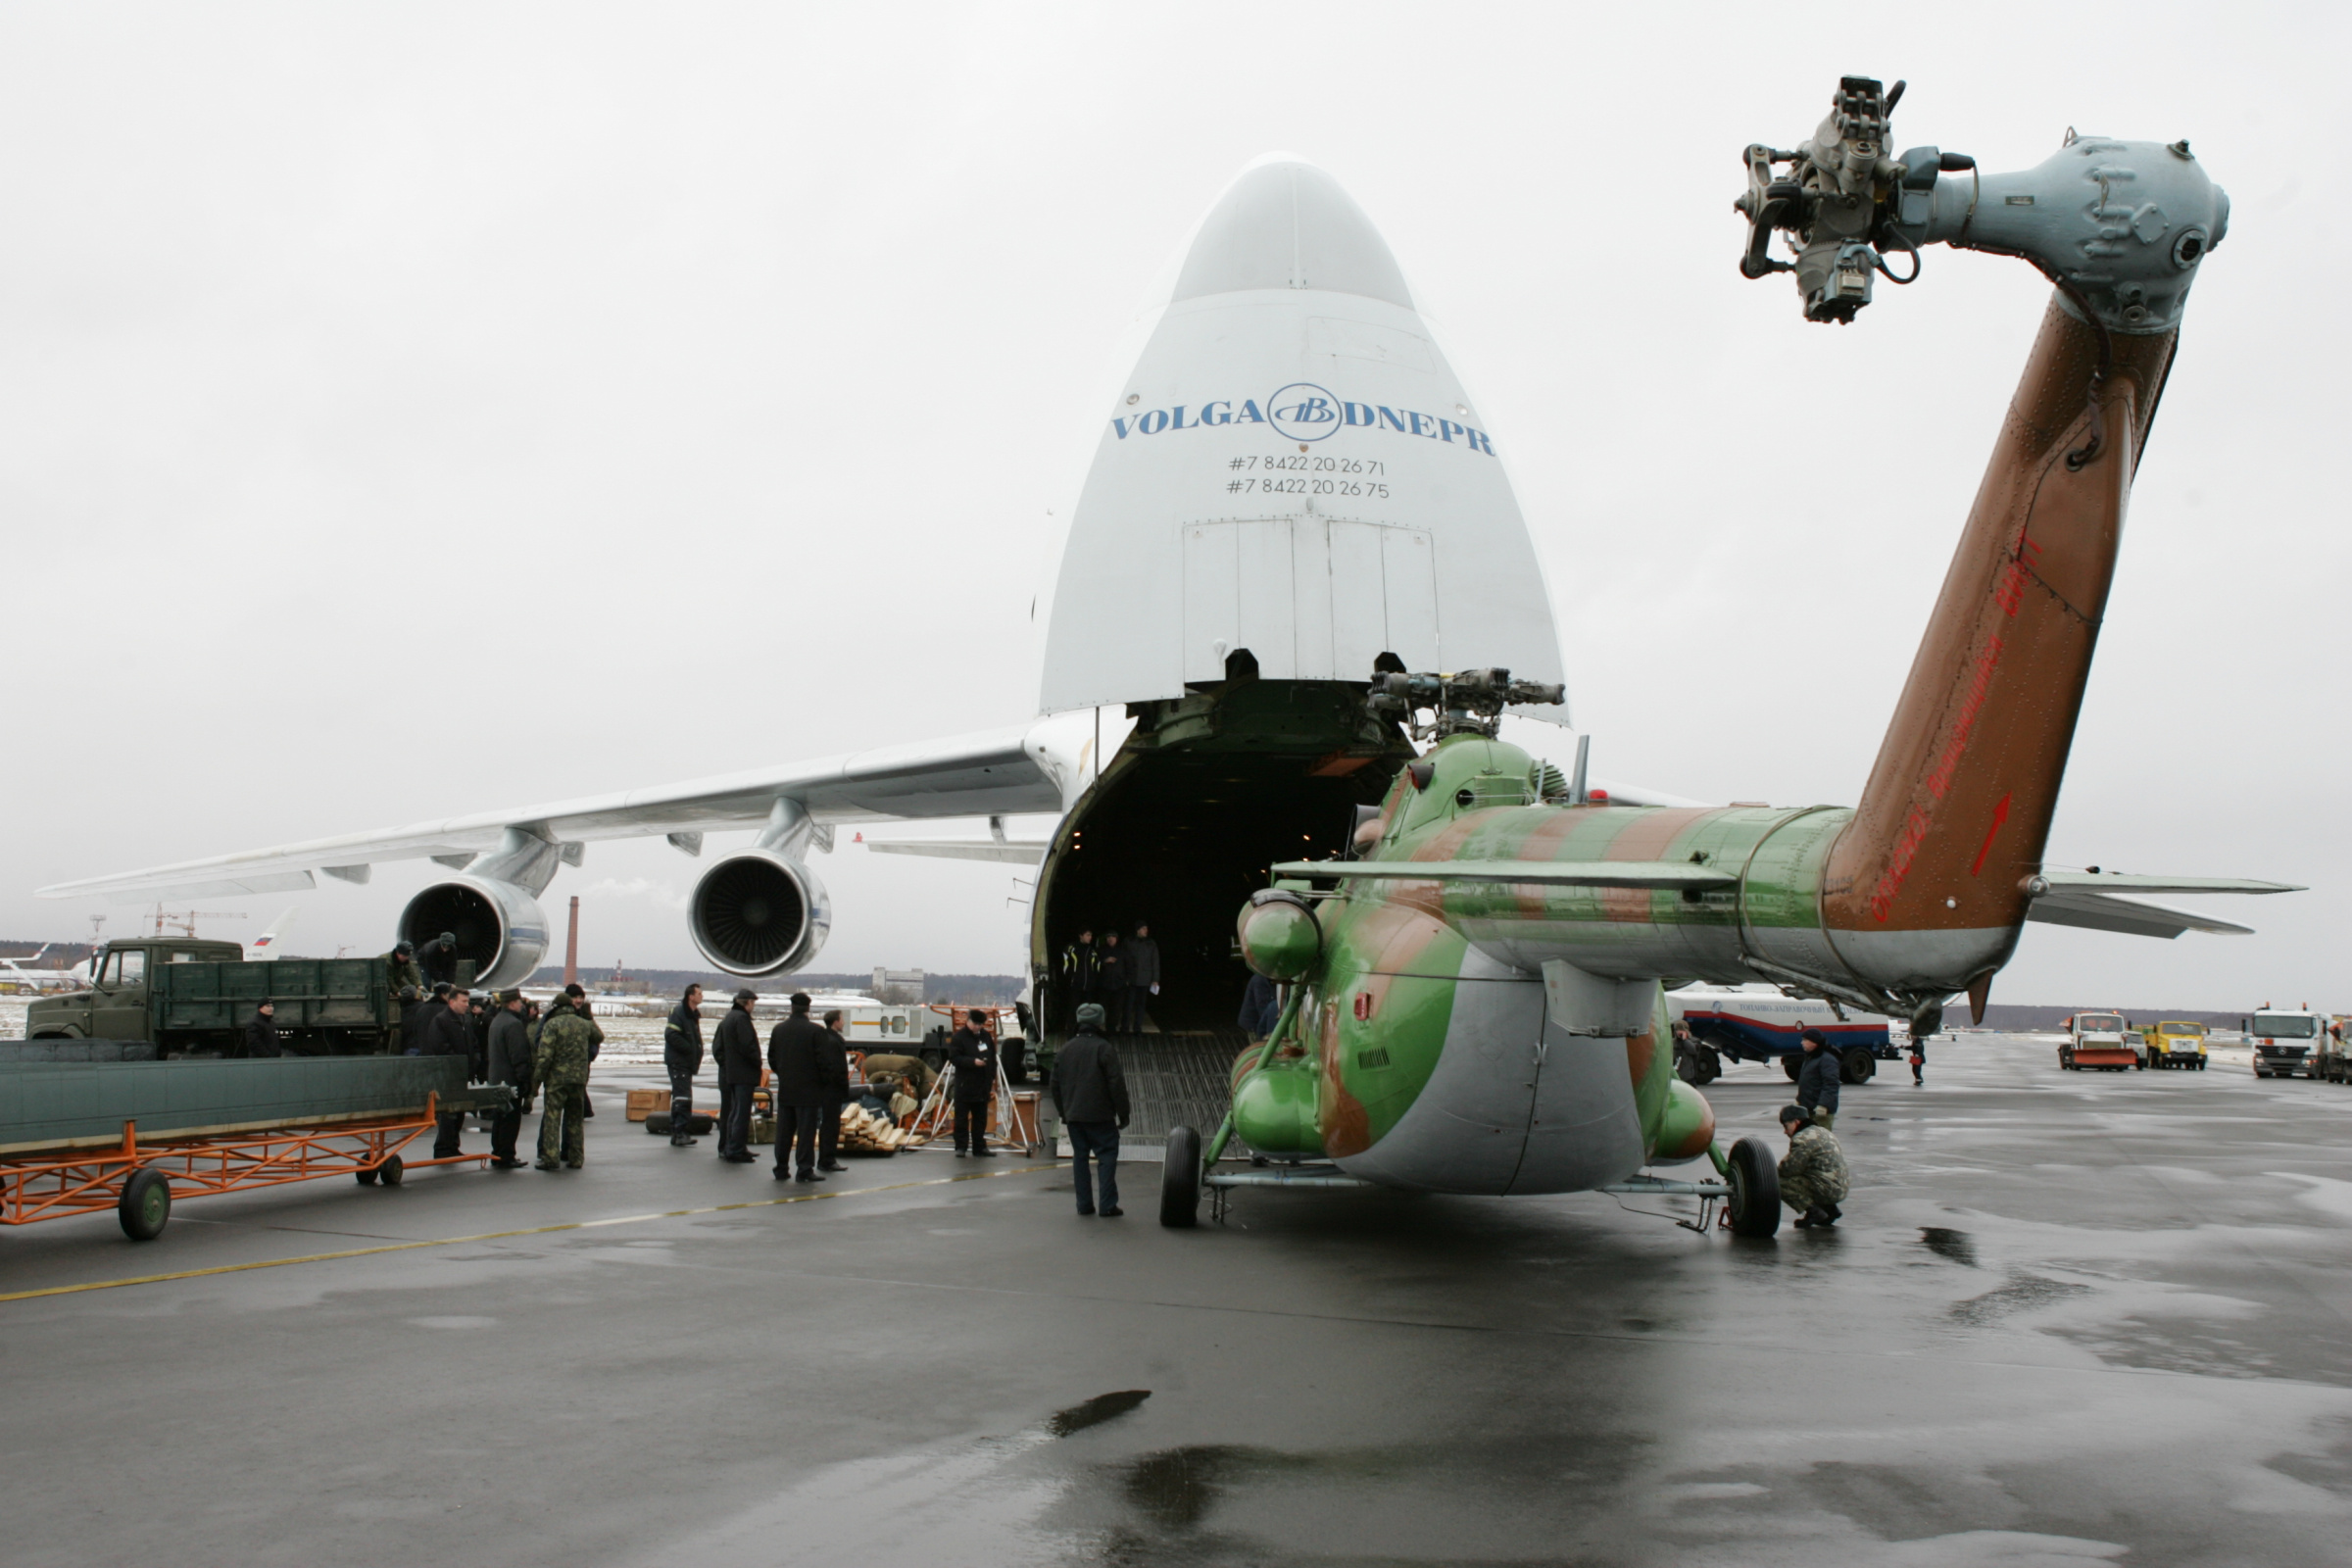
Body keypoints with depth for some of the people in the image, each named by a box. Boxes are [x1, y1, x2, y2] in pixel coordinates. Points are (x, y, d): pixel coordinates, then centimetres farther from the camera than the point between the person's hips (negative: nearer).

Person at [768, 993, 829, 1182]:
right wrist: (825, 1082, 2)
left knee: (783, 1131, 10)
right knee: (806, 1130, -2)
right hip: (809, 1089, -5)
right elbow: (823, 1061, -12)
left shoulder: (778, 1030, 6)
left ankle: (781, 1168, 14)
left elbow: (772, 1059, 12)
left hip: (785, 1089, 5)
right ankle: (804, 1170, -2)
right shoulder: (816, 1031, -11)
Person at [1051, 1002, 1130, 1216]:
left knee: (1080, 1157, 10)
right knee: (1107, 1156, -1)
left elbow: (1056, 1083, 14)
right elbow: (1116, 1084, -12)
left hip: (1073, 1116, 5)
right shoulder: (1103, 1048, -9)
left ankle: (1084, 1204, 9)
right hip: (1100, 1116, -5)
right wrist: (1122, 1113, -5)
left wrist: (1063, 1111, 22)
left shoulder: (1066, 1048, 9)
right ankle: (1108, 1205, -6)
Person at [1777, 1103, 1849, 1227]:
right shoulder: (1824, 1132, 19)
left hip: (1826, 1190, -10)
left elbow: (1790, 1168, -14)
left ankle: (1814, 1212, -10)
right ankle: (1830, 1209, 16)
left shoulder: (1802, 1139, -12)